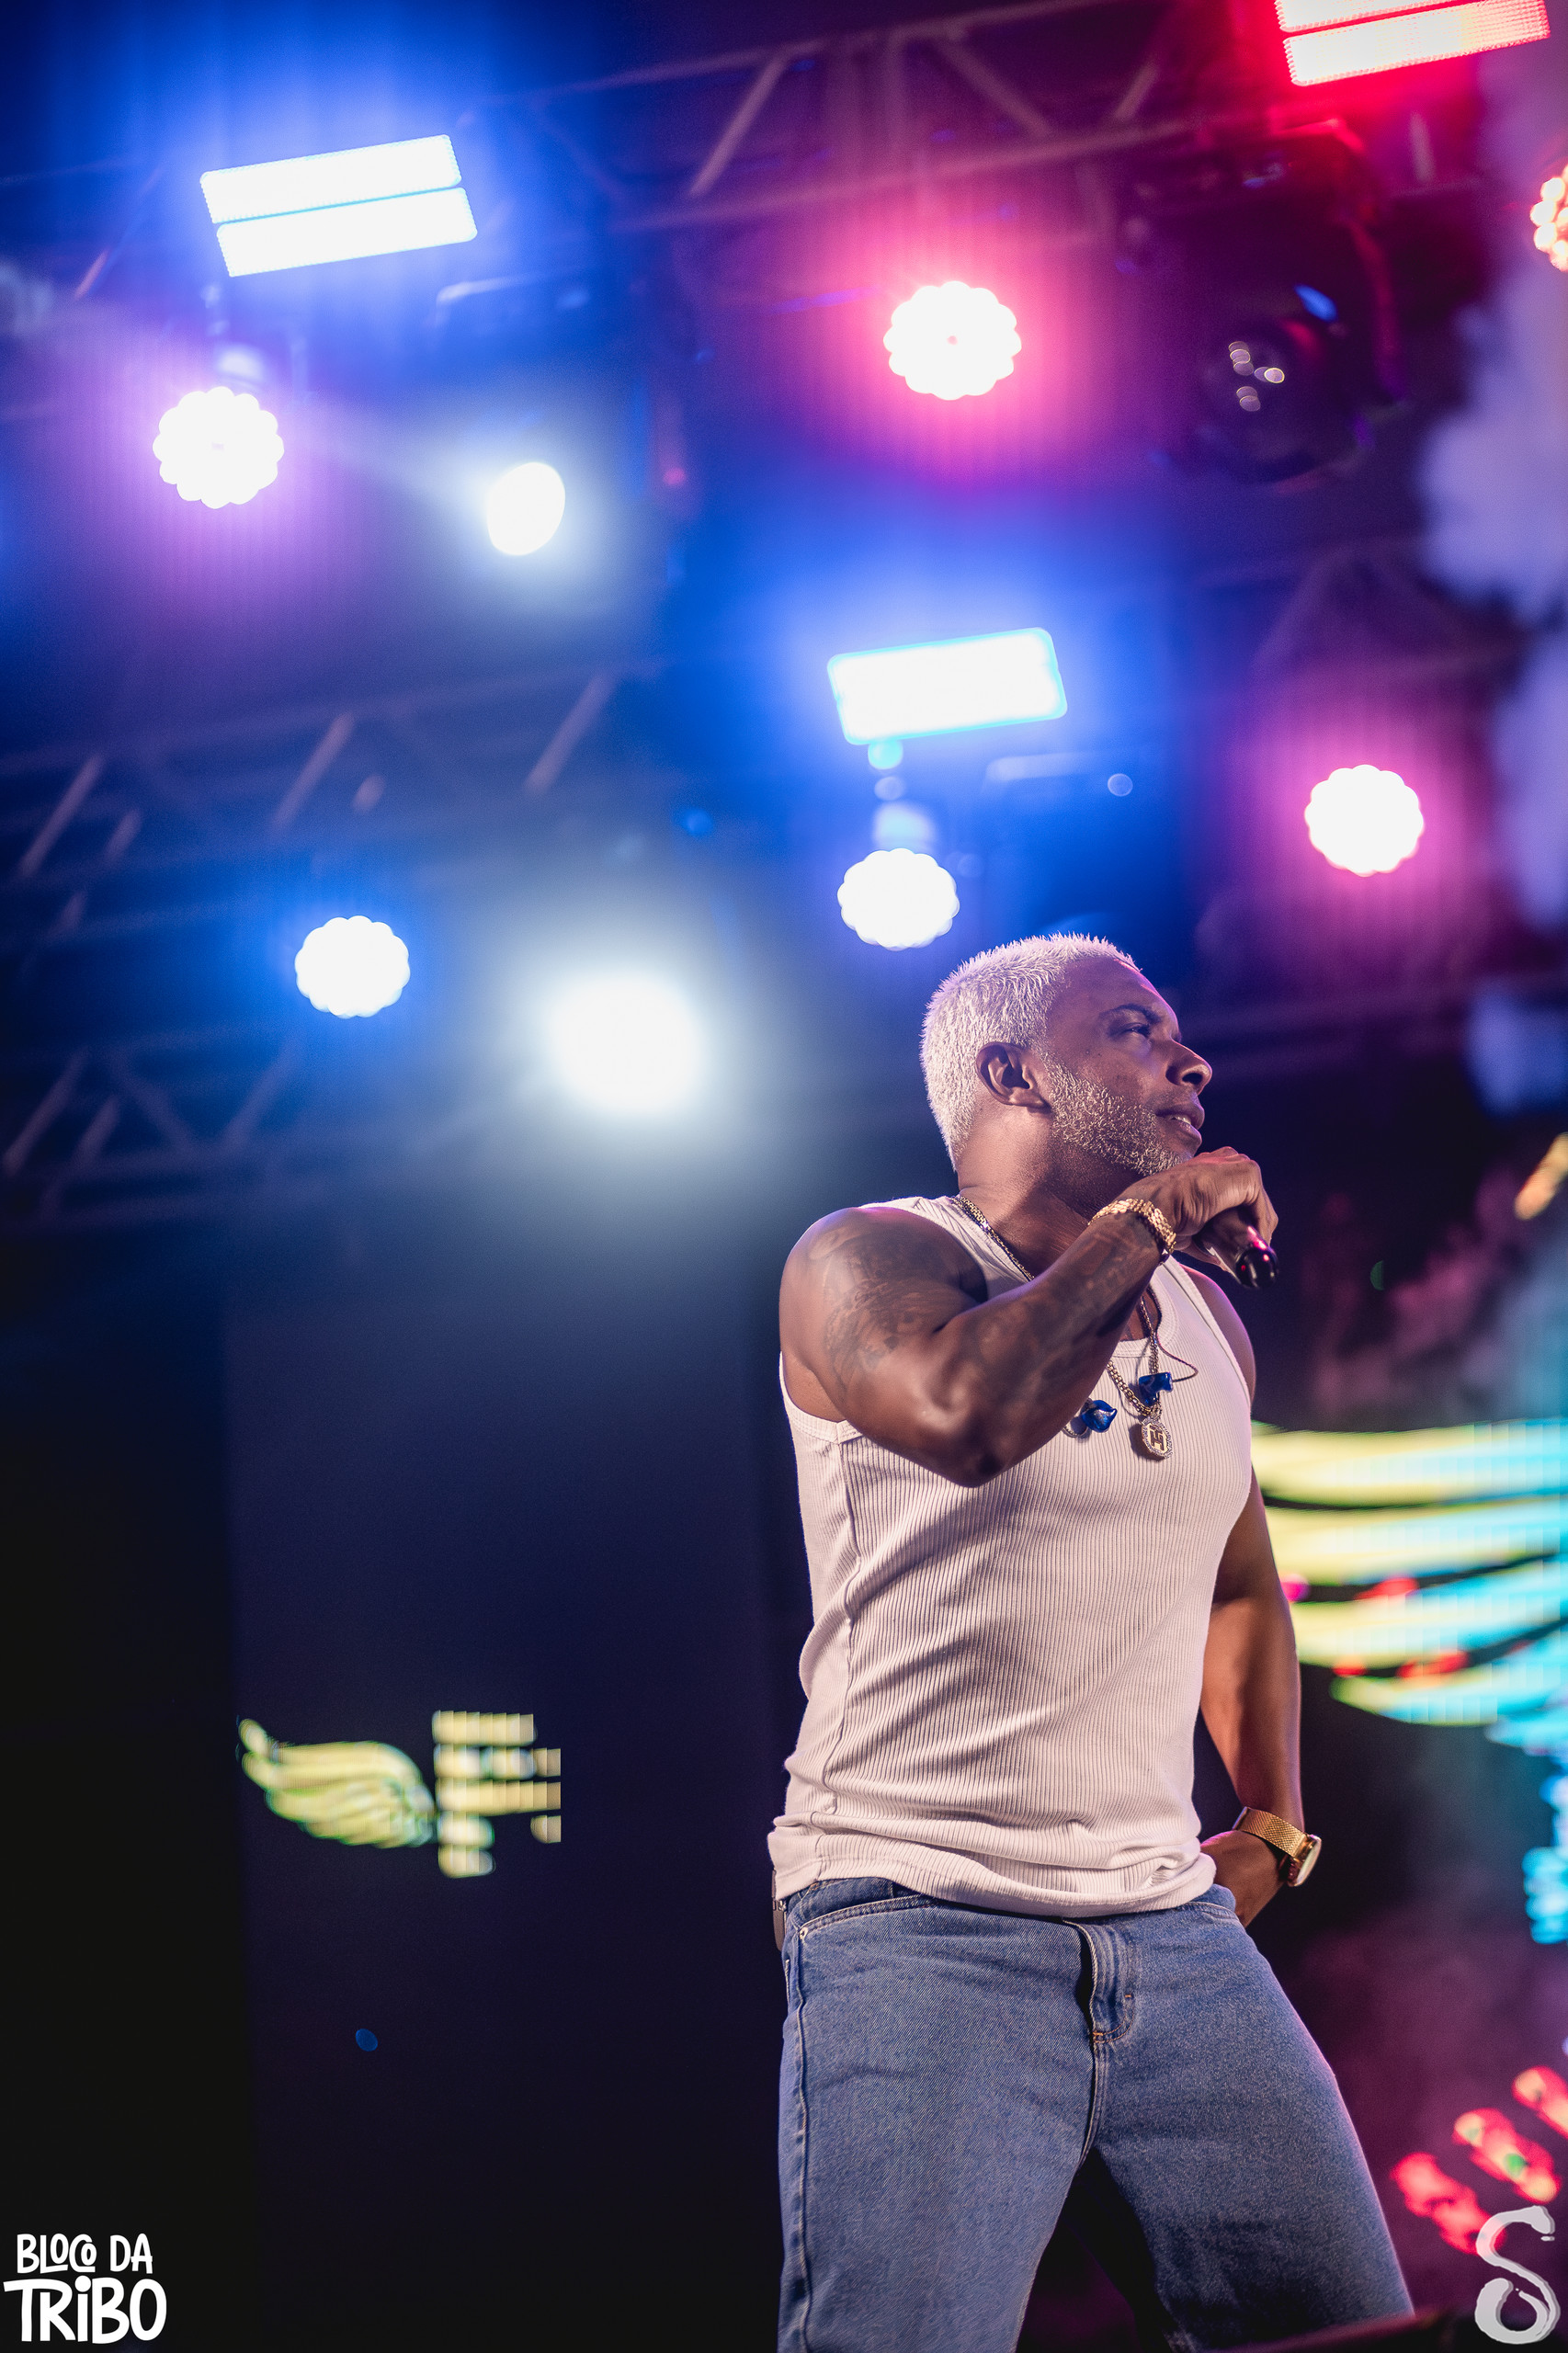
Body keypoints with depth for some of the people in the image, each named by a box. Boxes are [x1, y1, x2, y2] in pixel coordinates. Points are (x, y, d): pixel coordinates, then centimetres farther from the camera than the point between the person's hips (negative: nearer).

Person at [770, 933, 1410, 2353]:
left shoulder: (1203, 1315, 16)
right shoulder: (868, 1262, -3)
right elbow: (971, 1411, -27)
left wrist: (1273, 1828, 21)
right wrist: (1147, 1218, -13)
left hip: (1176, 1931, 6)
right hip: (920, 1927, -6)